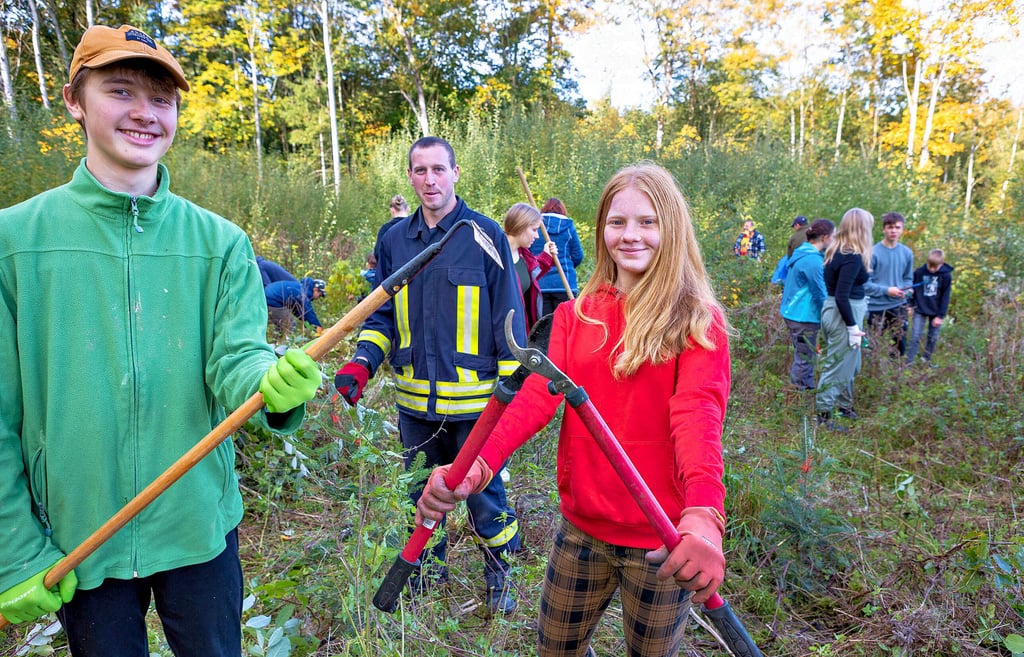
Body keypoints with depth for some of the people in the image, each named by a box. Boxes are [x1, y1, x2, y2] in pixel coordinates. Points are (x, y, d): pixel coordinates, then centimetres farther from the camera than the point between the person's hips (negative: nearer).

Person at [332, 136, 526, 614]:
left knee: (484, 494, 10)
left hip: (474, 399, -4)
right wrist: (363, 360, -4)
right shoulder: (394, 239, 5)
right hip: (415, 400, 4)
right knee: (421, 495, 20)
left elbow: (509, 318, -5)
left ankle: (499, 576, 35)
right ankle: (428, 573, 43)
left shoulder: (486, 234, -7)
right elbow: (383, 314, 12)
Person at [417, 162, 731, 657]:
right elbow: (538, 394, -12)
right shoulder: (575, 315, 2)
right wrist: (478, 464, -29)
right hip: (581, 527, 4)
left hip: (661, 541, -3)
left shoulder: (698, 320, -9)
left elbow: (697, 414, -25)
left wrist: (703, 514, -43)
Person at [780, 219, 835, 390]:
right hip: (804, 317, -10)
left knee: (803, 357, 18)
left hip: (793, 312, 10)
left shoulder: (802, 253, 10)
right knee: (805, 359, 0)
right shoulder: (813, 260, -20)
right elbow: (820, 294, -16)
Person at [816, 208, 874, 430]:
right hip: (844, 313, -10)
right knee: (838, 366, 1)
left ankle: (844, 405, 39)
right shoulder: (852, 257, -20)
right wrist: (853, 327, -19)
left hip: (831, 309, 10)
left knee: (850, 363, 23)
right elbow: (842, 295, -23)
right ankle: (823, 416, 11)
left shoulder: (835, 251, 8)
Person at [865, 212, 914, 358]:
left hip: (899, 306, 5)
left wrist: (905, 290, -8)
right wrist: (886, 290, -20)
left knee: (900, 345, 11)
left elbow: (908, 278, 13)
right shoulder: (873, 252, -12)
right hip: (877, 306, -4)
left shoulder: (907, 253, 4)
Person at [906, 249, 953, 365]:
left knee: (933, 337, 10)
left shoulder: (946, 275, -10)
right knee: (915, 336, -2)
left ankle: (926, 360, 24)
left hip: (936, 312, 1)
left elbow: (945, 297, -6)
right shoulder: (919, 272, -10)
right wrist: (910, 305, 3)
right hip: (920, 310, 0)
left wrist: (940, 315, -7)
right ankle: (909, 362, 2)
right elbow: (912, 289, 3)